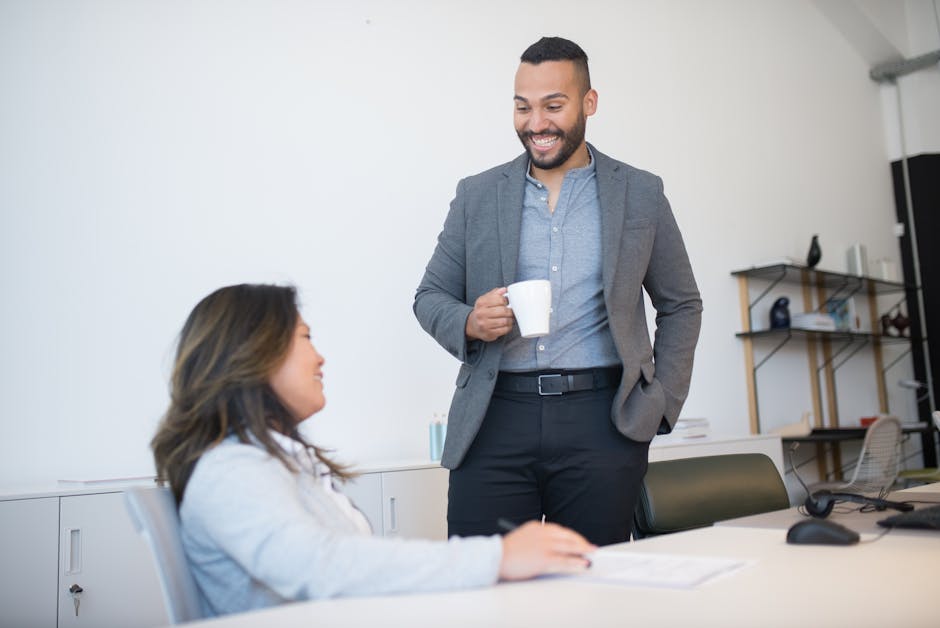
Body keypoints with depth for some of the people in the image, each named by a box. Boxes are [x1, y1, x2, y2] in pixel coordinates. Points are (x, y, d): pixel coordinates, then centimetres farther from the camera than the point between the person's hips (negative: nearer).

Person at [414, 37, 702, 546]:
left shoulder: (641, 195, 9)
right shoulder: (477, 195, 10)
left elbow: (680, 306, 14)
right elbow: (430, 295, 13)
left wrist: (661, 404, 4)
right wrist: (468, 324, -9)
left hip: (603, 422, 0)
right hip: (495, 421, 1)